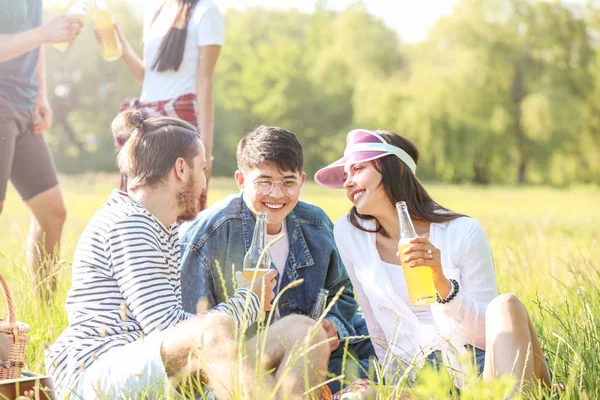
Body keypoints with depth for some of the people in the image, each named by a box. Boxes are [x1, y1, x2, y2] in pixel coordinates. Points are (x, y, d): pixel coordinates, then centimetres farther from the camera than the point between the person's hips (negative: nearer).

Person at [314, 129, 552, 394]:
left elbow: (490, 333, -7)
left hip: (482, 366, -1)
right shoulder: (349, 233, 3)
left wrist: (444, 286, -23)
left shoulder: (462, 232, -5)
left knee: (506, 305, -33)